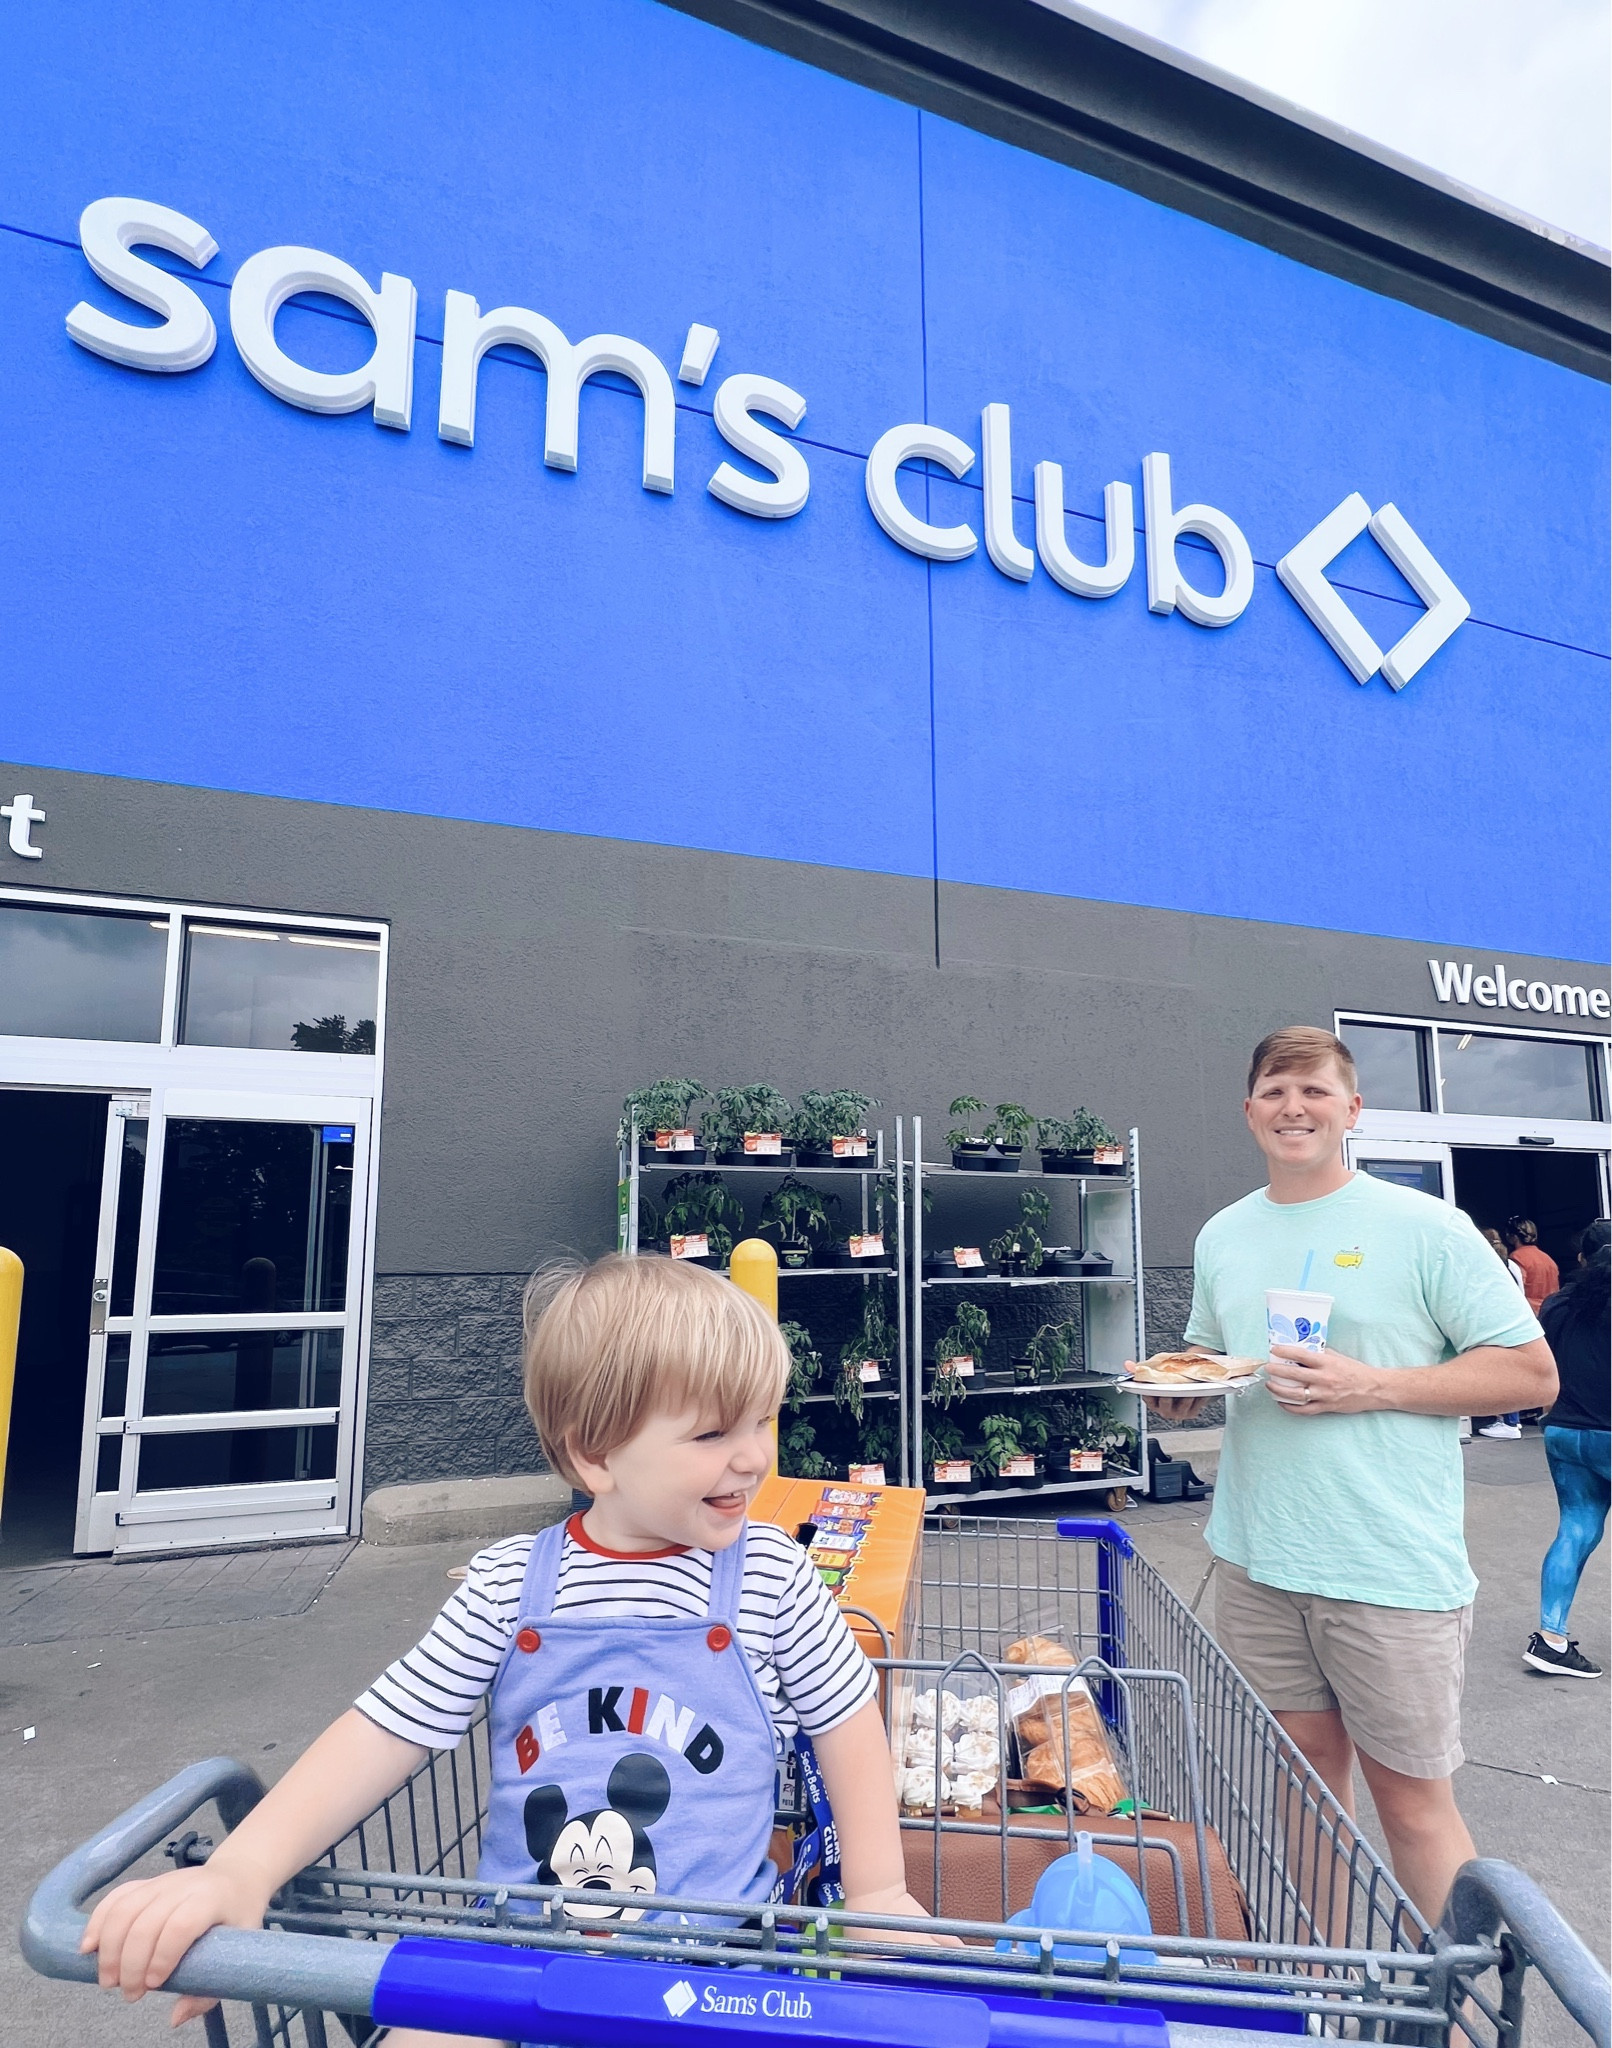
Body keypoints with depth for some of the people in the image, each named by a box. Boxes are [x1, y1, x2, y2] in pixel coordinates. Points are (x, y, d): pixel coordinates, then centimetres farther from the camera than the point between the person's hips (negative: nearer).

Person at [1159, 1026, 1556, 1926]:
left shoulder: (1424, 1227, -7)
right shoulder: (1223, 1236, 8)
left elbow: (1531, 1373, -6)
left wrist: (1371, 1386, -17)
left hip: (1394, 1572, -4)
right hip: (1259, 1563, 5)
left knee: (1411, 1799, 7)